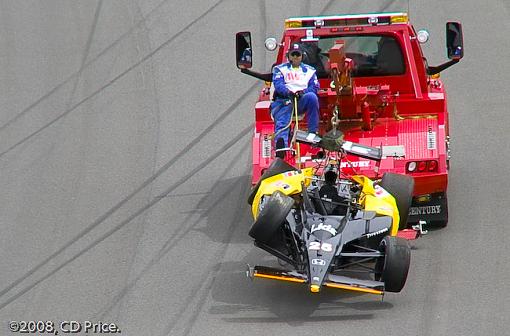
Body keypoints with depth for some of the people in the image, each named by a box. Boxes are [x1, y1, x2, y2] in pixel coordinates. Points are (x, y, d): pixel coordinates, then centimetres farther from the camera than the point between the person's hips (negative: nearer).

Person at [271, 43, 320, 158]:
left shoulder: (309, 70, 24)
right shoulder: (280, 69, 20)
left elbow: (314, 87, 9)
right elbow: (278, 84, 1)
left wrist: (303, 92, -14)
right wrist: (288, 92, -22)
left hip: (302, 101, 1)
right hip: (284, 101, -1)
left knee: (311, 97, -32)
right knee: (282, 120, -29)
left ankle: (313, 133, -27)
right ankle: (281, 144, -56)